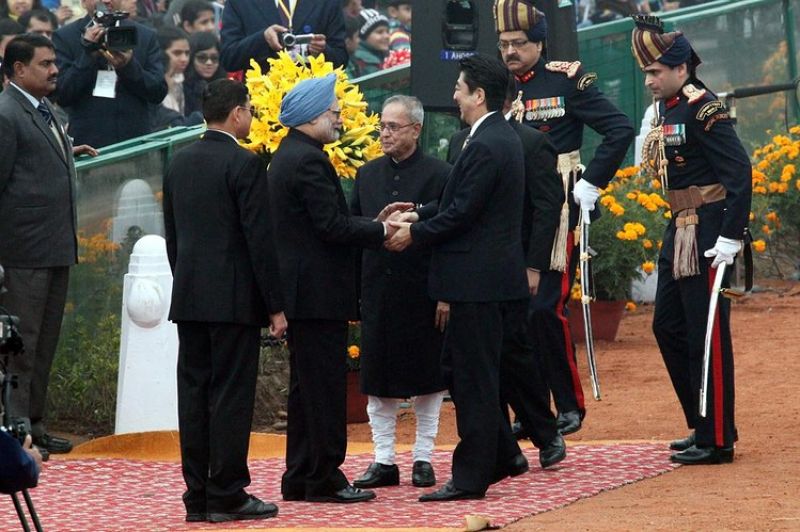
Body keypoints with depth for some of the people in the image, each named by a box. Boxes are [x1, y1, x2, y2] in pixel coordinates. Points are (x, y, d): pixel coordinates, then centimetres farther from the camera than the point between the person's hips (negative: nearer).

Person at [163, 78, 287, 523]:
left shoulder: (180, 164, 10)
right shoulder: (245, 164, -12)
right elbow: (260, 239, -14)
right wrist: (275, 305, -9)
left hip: (189, 298, 7)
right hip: (234, 298, -7)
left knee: (194, 394, 7)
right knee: (231, 396, -4)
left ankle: (198, 495, 9)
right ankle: (227, 495, -3)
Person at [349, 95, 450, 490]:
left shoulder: (439, 176, -4)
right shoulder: (367, 175, 10)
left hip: (423, 293, -4)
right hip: (377, 291, 4)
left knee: (427, 379, 4)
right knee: (377, 381, 6)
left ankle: (423, 458, 13)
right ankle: (383, 461, 12)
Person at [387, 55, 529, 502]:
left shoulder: (485, 146, -19)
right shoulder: (503, 137, 13)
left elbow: (461, 213, -20)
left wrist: (415, 235, -7)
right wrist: (418, 220, 11)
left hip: (478, 279, -10)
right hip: (487, 276, 10)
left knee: (474, 378, -4)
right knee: (457, 366, 18)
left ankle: (471, 477, 1)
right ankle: (501, 454, 25)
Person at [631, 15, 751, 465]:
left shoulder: (703, 110, -15)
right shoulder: (666, 110, 12)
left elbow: (740, 172, -21)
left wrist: (731, 237, -23)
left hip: (707, 236, -10)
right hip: (679, 232, 10)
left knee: (707, 335, -5)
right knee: (668, 326, 14)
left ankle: (717, 440, 1)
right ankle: (703, 426, 24)